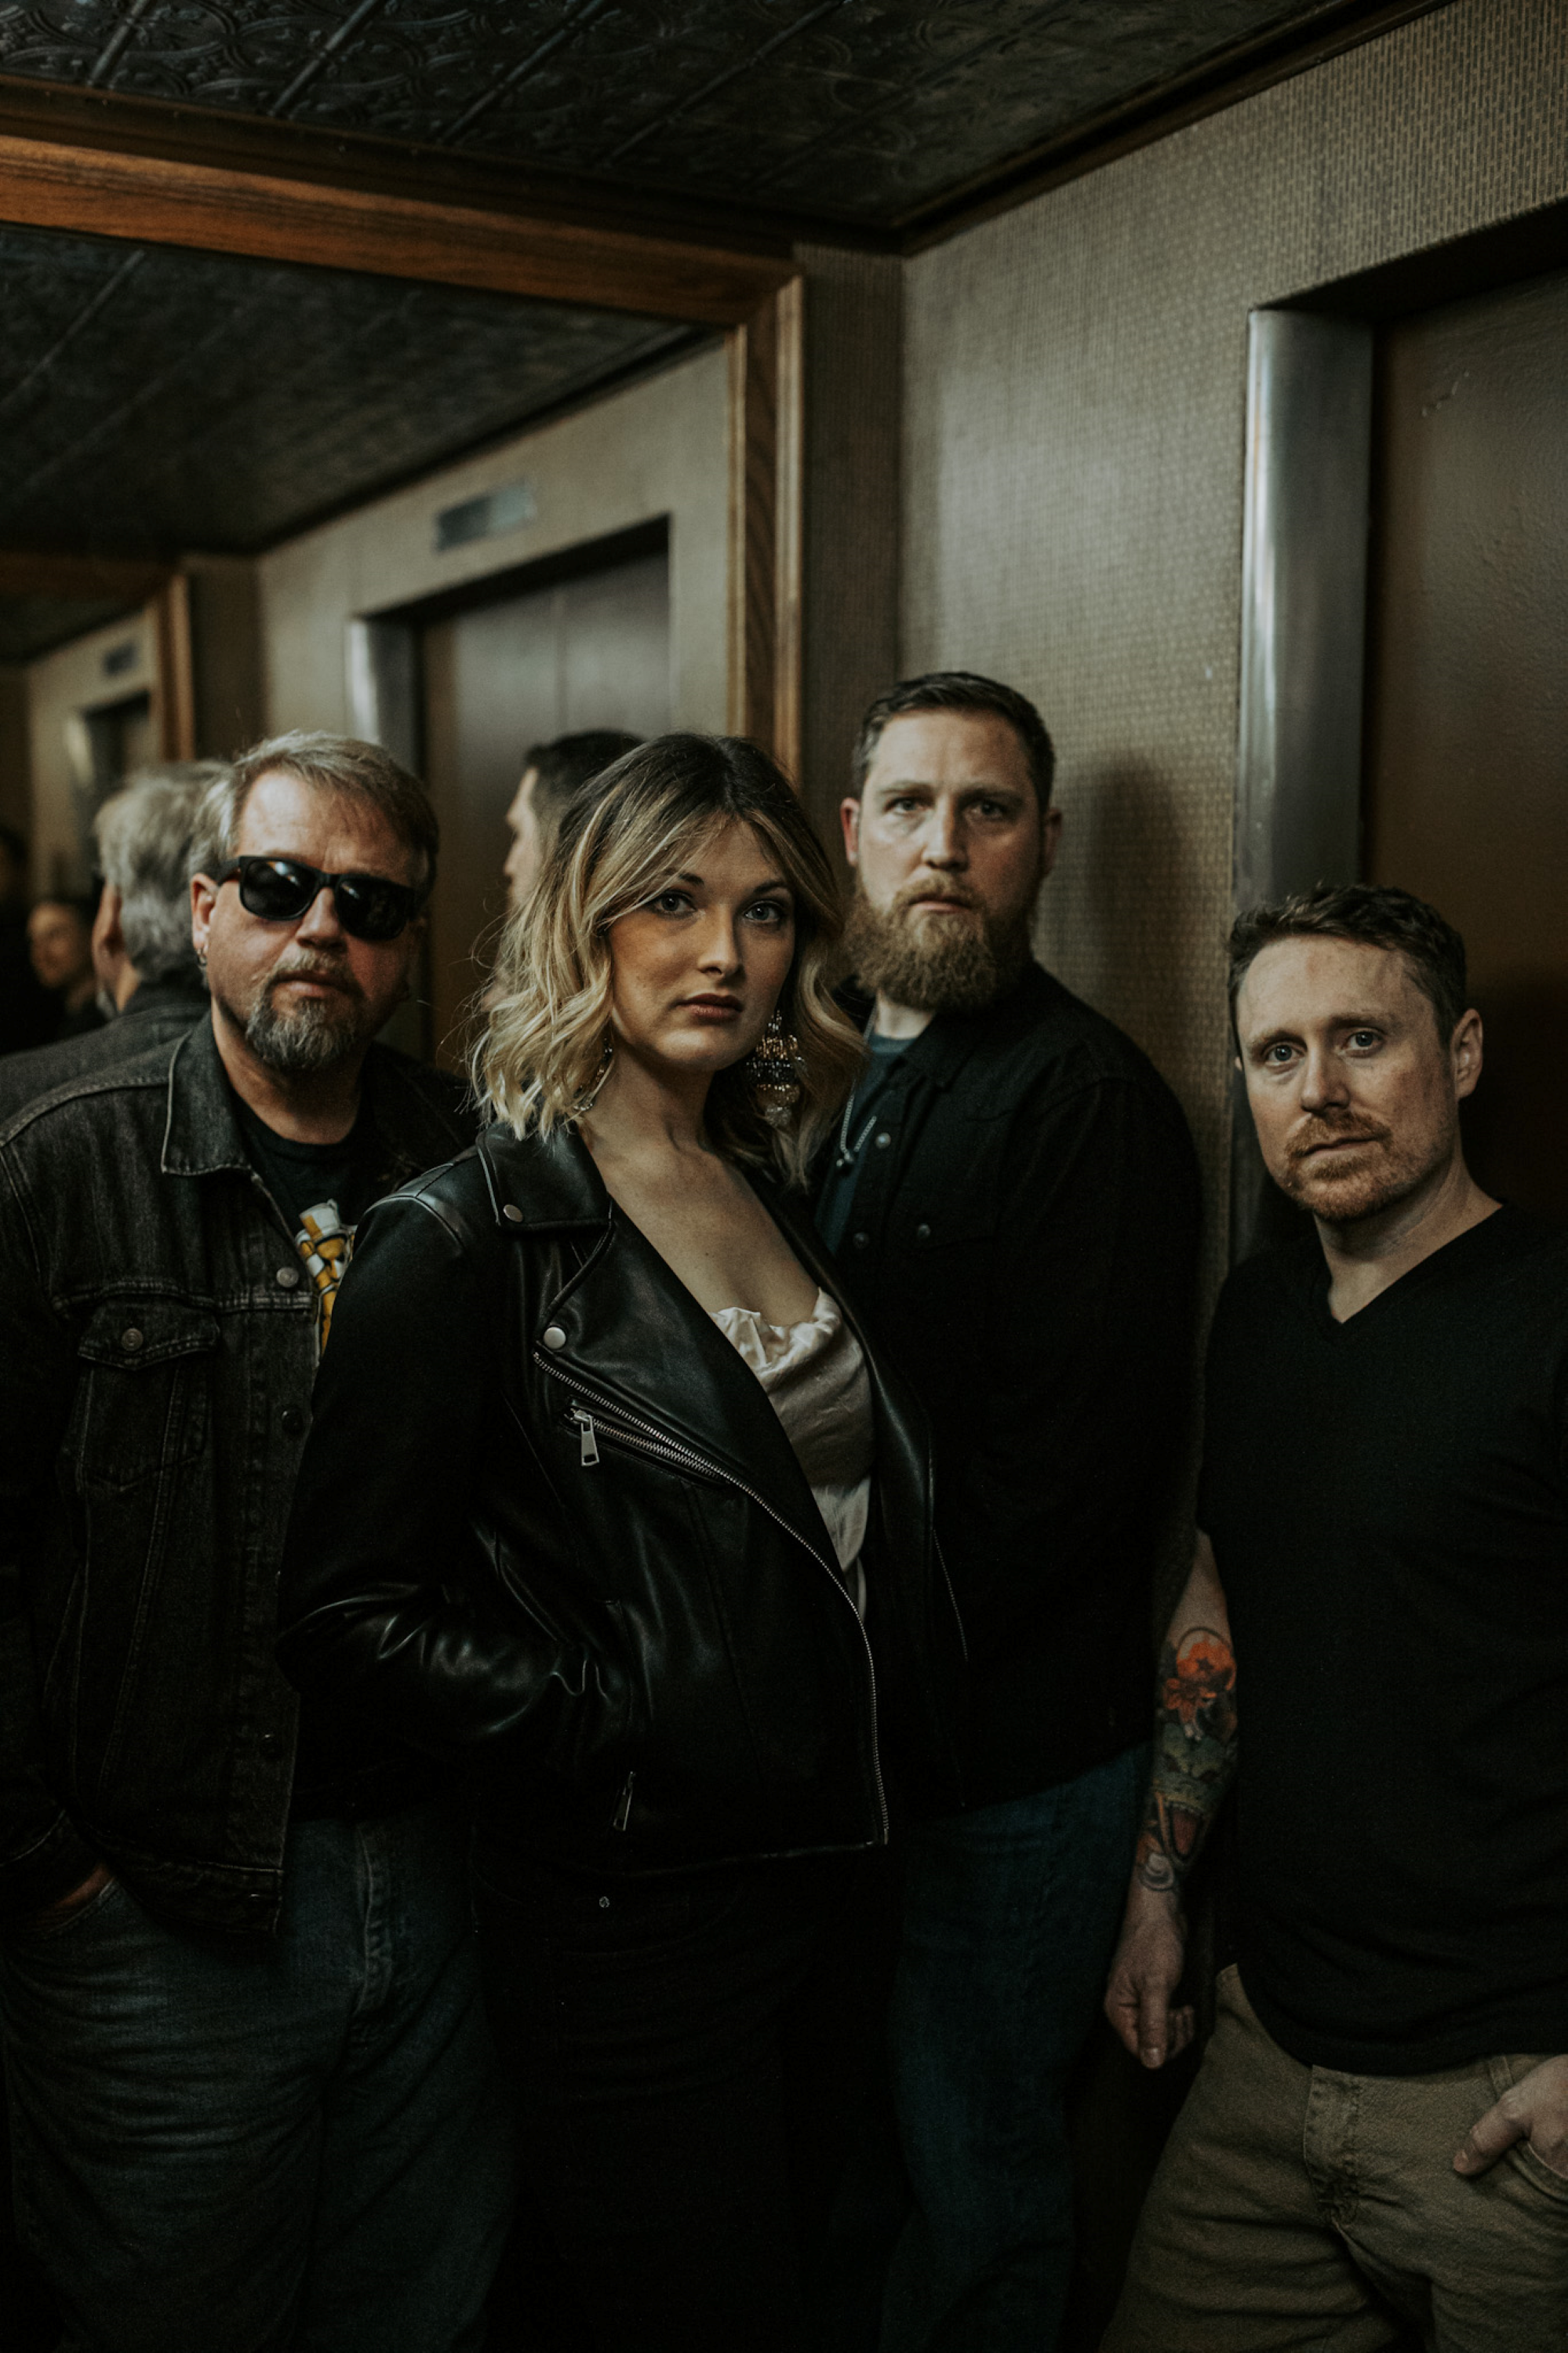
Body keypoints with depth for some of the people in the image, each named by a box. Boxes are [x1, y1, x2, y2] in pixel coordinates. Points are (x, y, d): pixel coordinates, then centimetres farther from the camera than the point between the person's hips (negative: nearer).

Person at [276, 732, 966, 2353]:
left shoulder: (777, 1191, 7)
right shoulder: (468, 1235, -14)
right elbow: (350, 1613, -15)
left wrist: (905, 1747, 5)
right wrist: (619, 1724, -19)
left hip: (825, 1883, 7)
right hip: (631, 1919, -7)